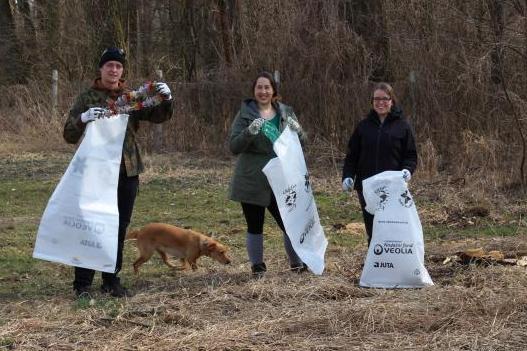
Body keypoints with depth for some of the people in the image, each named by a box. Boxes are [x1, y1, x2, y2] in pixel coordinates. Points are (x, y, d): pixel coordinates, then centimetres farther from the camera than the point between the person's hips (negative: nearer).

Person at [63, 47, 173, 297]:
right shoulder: (88, 98, 1)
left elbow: (158, 116, 1)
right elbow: (69, 135, -3)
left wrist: (166, 99, -19)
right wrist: (83, 119, -24)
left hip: (127, 172, 4)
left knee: (119, 229, 9)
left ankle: (111, 280, 18)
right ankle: (82, 283, 0)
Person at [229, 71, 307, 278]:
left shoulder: (285, 113, 7)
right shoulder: (245, 114, -2)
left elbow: (302, 142, 6)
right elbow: (234, 147, -9)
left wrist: (297, 130, -17)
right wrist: (250, 131, -27)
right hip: (252, 181, -2)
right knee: (254, 227, 4)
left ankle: (297, 263, 19)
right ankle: (257, 267, 18)